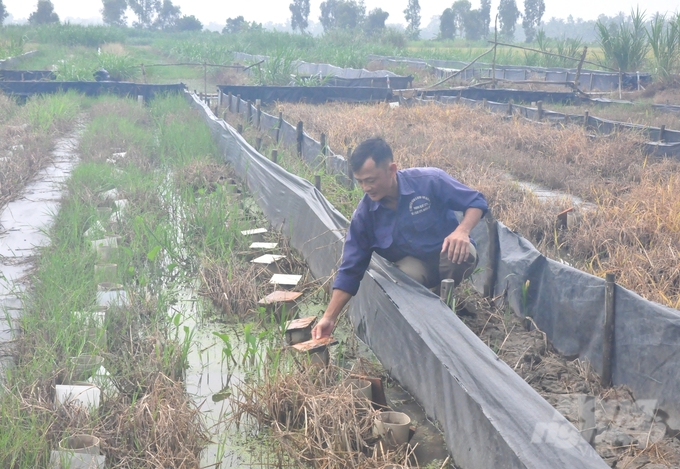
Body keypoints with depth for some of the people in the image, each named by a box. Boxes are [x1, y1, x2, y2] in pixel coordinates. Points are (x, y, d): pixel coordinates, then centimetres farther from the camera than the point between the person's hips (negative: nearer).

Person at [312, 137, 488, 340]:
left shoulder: (430, 181, -22)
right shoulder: (364, 214, -14)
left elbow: (476, 202, -11)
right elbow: (350, 270, -9)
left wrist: (462, 231, -33)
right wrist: (329, 317, -16)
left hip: (448, 258, 0)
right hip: (412, 265, 0)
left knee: (463, 252, -36)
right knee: (407, 275, -36)